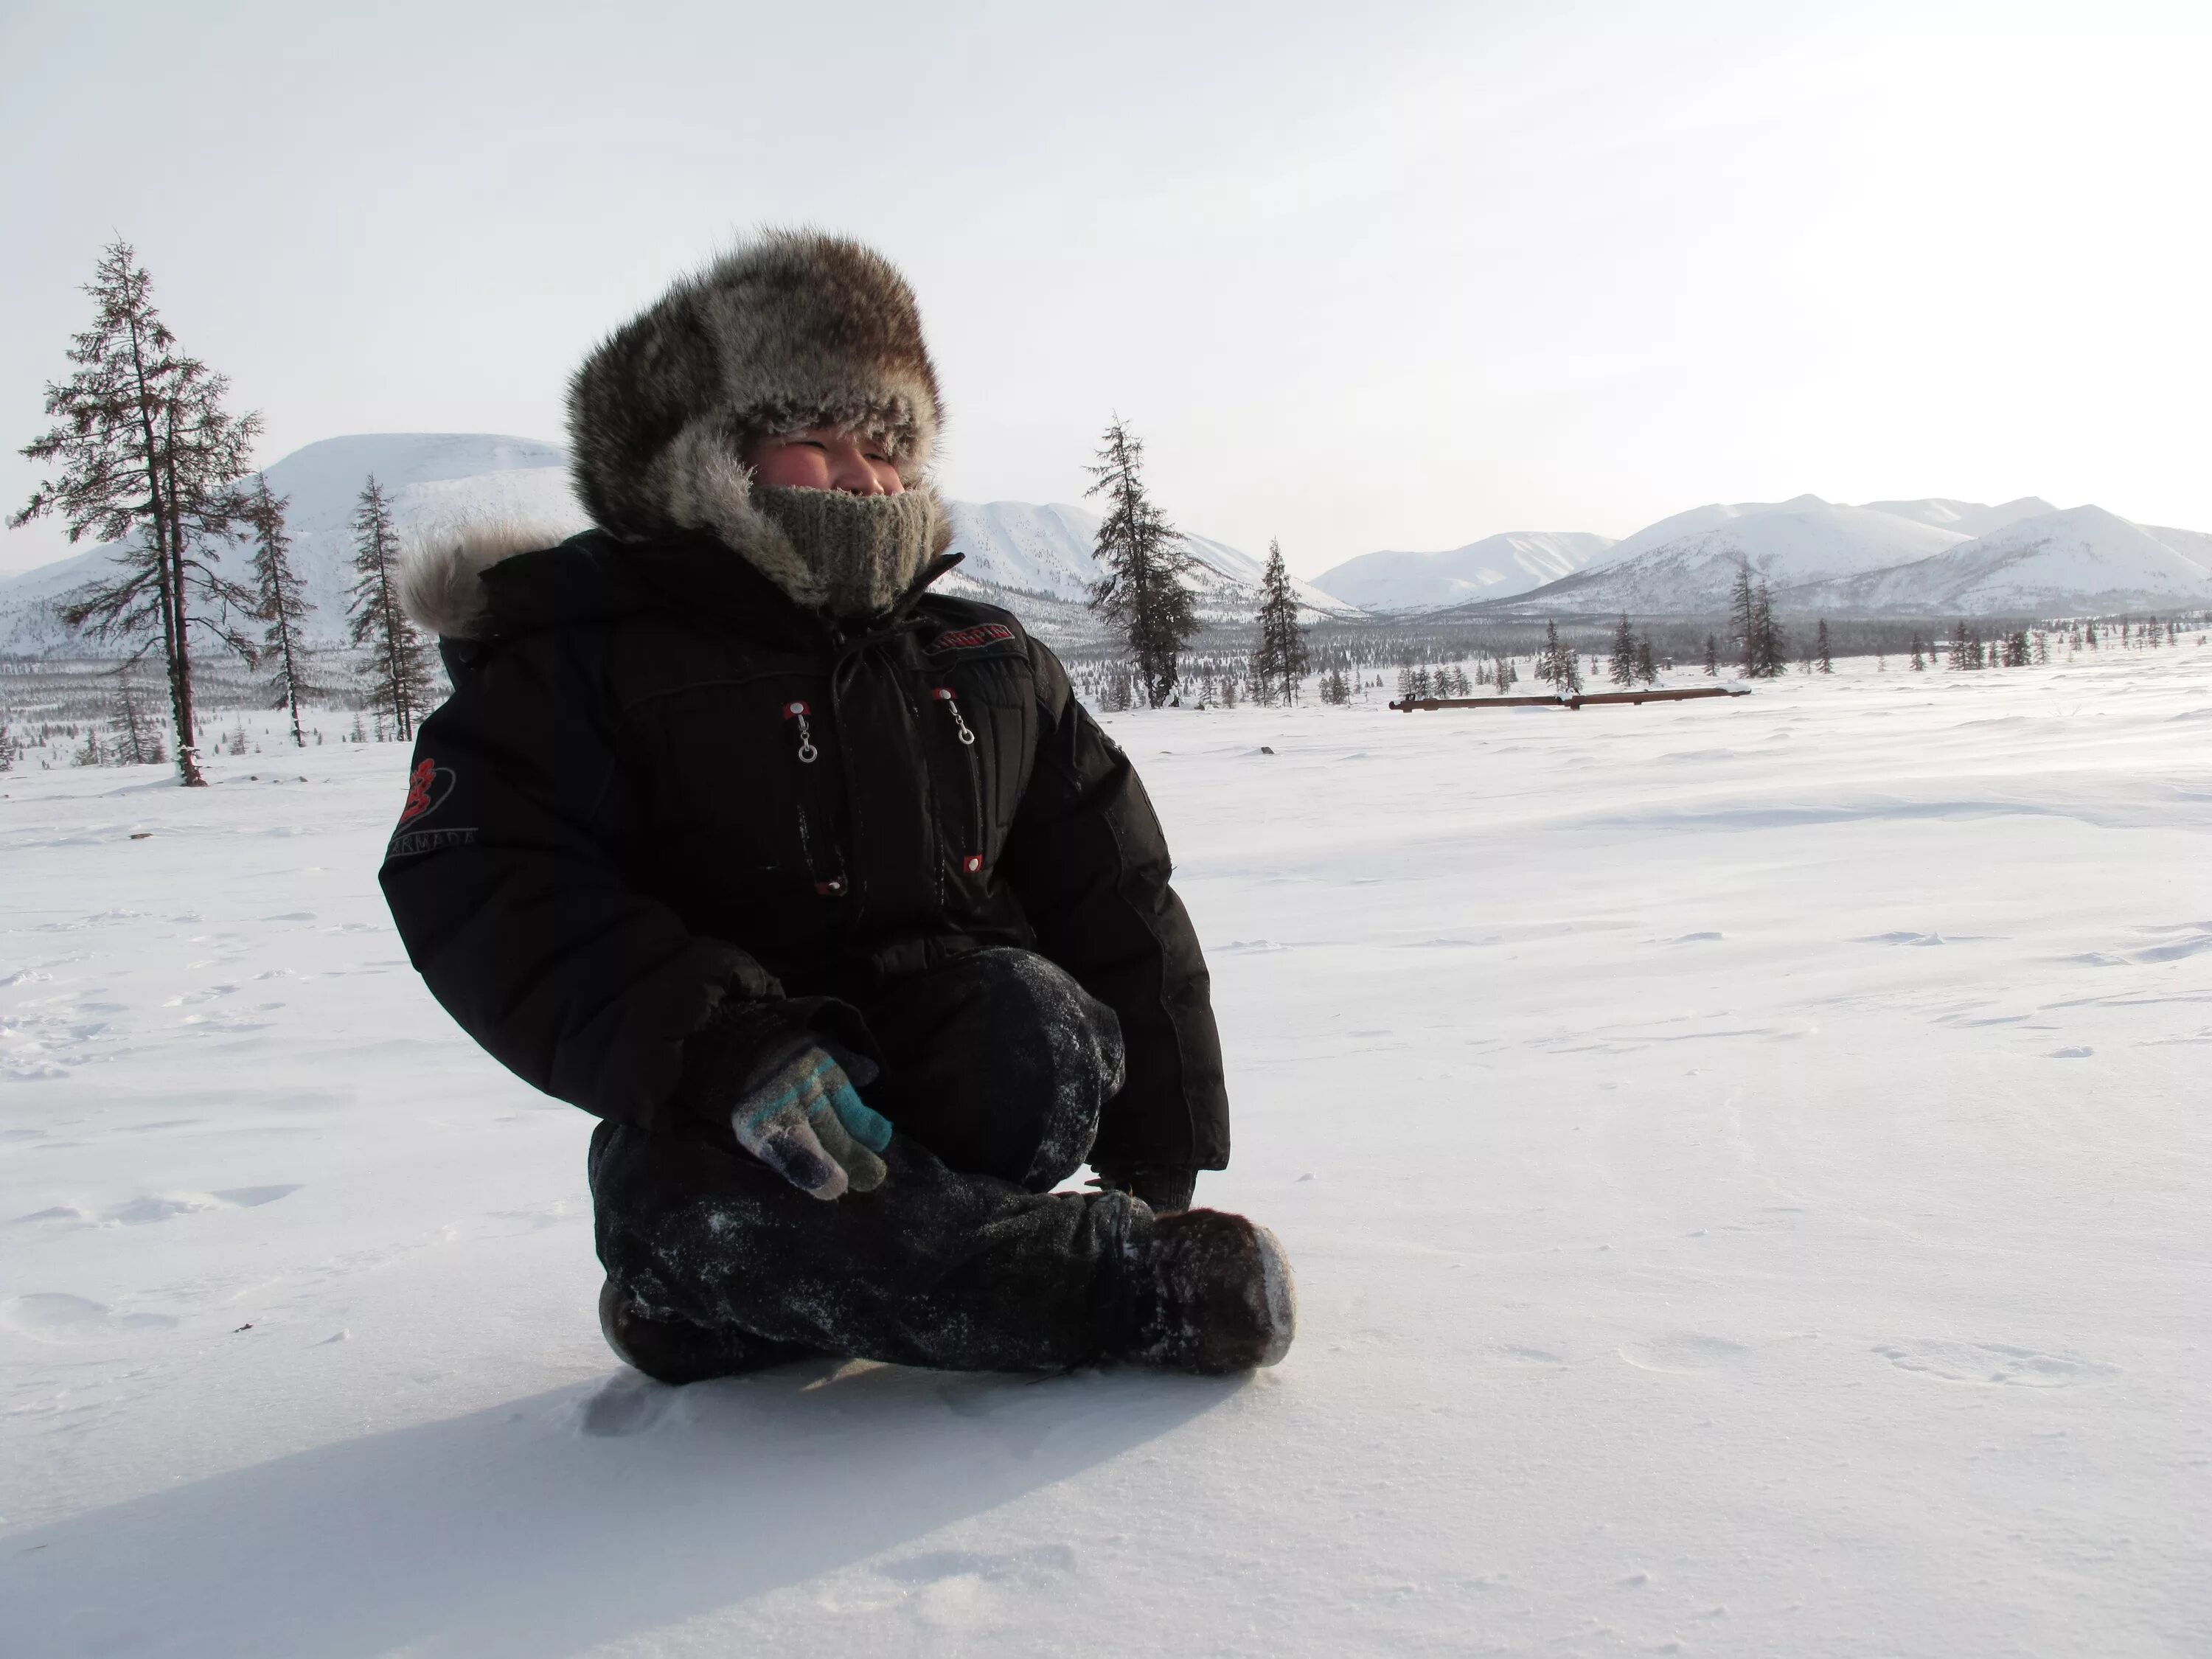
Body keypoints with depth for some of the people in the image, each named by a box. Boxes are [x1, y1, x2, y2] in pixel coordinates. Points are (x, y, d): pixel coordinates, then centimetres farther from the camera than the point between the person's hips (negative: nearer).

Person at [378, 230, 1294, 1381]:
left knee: (1033, 1031, -31)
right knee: (685, 1198, -36)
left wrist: (1157, 1153, 7)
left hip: (960, 1086, 3)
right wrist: (721, 1048, -30)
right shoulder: (583, 656, -1)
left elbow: (1113, 904, 13)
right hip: (723, 1116, -2)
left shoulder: (995, 662, 13)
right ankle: (1134, 1283, -24)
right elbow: (485, 894, -16)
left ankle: (736, 1307, -15)